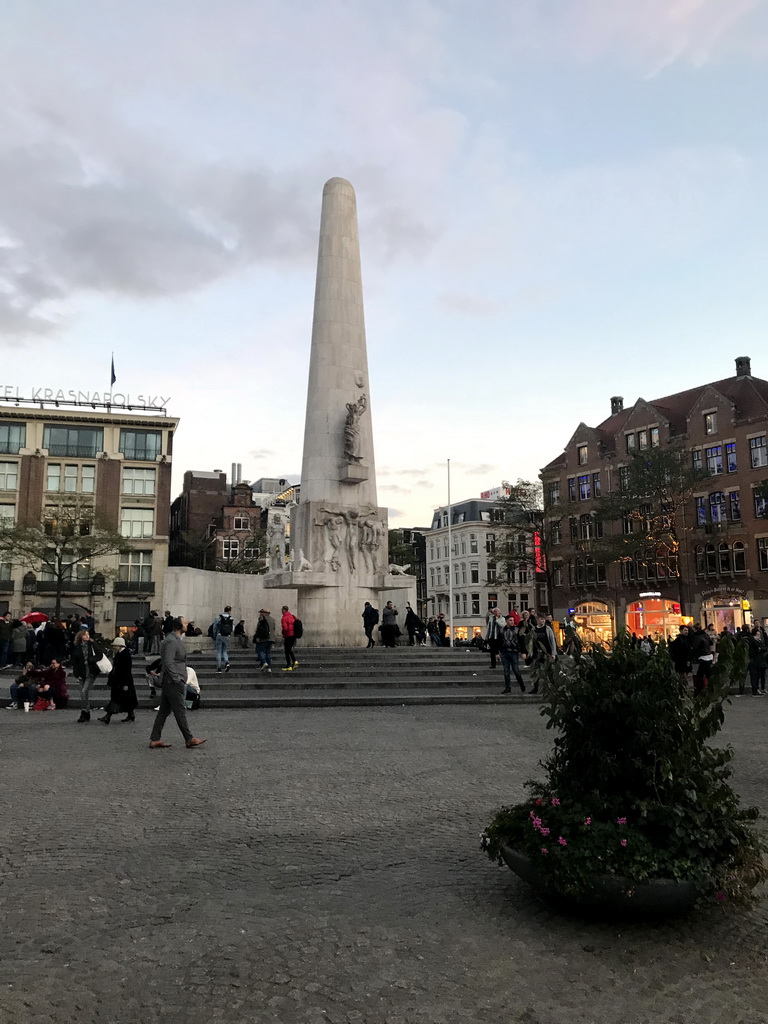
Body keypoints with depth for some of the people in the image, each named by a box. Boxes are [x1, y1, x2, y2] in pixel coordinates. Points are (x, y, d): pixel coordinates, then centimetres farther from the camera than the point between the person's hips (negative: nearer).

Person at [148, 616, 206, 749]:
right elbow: (168, 663, -23)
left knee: (164, 711, 11)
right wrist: (178, 680, -19)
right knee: (180, 712, -1)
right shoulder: (172, 641, -17)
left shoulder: (176, 640, 16)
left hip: (169, 683, 10)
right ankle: (189, 739, 6)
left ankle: (155, 740, 13)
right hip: (173, 683, -10)